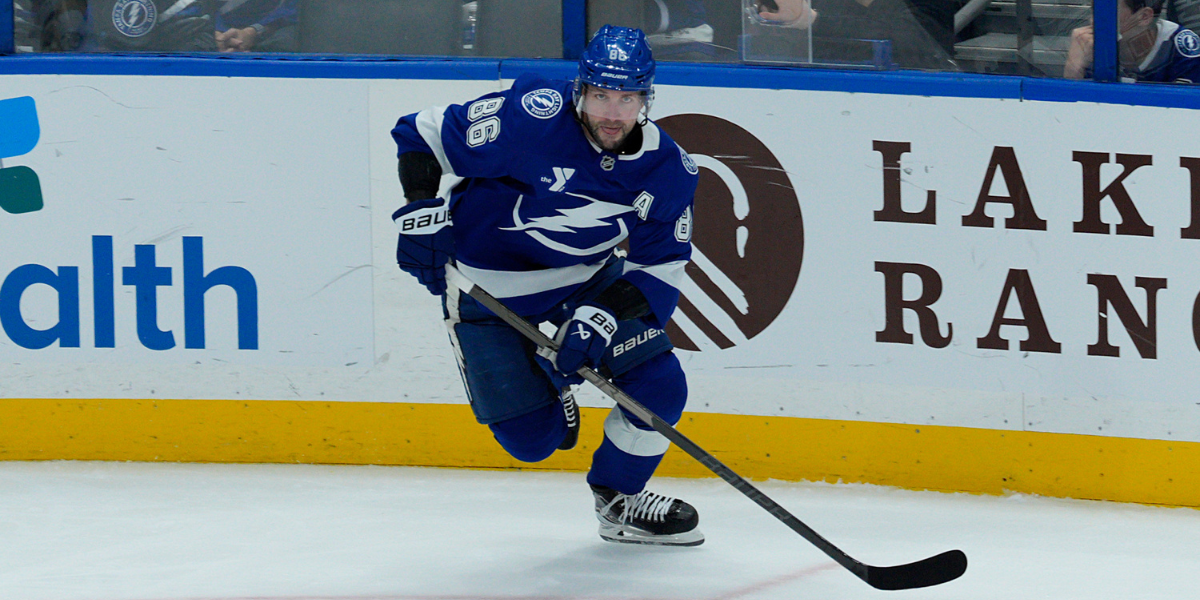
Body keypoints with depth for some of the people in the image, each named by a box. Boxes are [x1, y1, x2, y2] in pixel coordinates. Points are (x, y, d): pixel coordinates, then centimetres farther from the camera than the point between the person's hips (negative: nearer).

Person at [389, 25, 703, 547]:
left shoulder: (667, 170, -15)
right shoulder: (533, 118, -29)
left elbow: (660, 266, -10)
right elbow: (425, 134, -19)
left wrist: (603, 315, -25)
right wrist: (424, 210, -30)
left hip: (588, 277, 4)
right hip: (488, 286, -4)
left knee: (660, 388, -7)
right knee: (531, 439, -8)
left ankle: (619, 500, 21)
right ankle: (547, 385, 30)